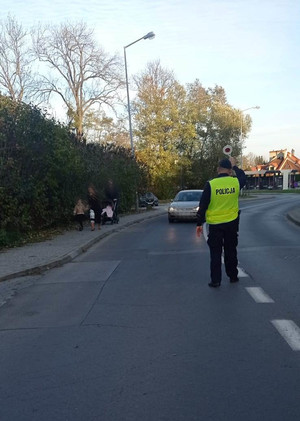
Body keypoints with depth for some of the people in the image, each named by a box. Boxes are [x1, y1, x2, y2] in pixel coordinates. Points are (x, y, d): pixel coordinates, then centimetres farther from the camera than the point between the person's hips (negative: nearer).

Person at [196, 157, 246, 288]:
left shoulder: (210, 184, -12)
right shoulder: (235, 182, -5)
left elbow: (203, 206, -8)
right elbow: (243, 177, 22)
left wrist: (199, 224, 0)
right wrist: (234, 166, 32)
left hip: (215, 224, -2)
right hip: (232, 223, 2)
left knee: (215, 253, 6)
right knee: (231, 251, 17)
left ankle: (215, 280, 8)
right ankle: (233, 276, 28)